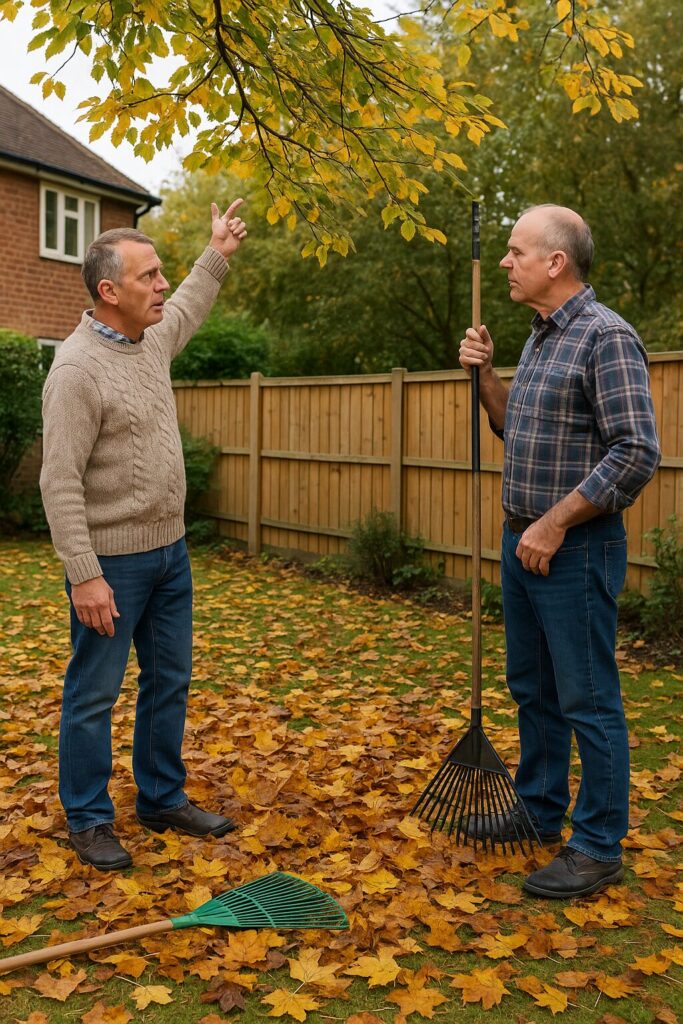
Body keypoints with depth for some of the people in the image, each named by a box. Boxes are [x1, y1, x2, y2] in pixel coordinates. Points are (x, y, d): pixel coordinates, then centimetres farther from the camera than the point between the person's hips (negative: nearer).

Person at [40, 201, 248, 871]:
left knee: (170, 680, 16)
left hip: (169, 550, 9)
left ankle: (163, 799, 32)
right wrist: (84, 575, -24)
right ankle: (88, 820, 22)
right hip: (112, 562, -8)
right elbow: (60, 482, -21)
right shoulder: (78, 368, -19)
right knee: (94, 693, 6)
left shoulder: (153, 337, 7)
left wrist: (216, 256, 36)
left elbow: (187, 309, 34)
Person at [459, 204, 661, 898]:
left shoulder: (606, 336, -15)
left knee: (587, 701, 1)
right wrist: (485, 376, 6)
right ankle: (540, 809, 35)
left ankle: (598, 848, 15)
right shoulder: (539, 337, 13)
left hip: (574, 549, -9)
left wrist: (555, 523, -20)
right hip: (523, 541, 9)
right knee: (531, 688, 18)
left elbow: (637, 453, -21)